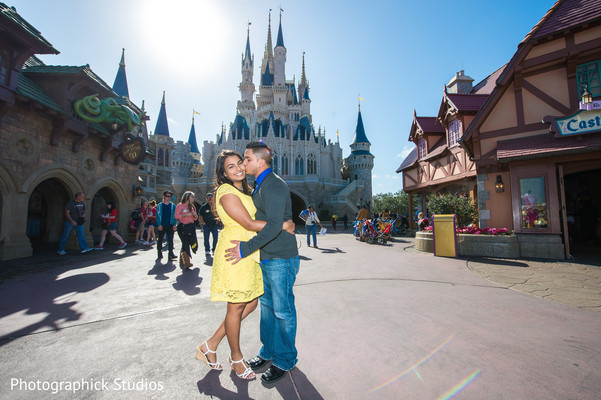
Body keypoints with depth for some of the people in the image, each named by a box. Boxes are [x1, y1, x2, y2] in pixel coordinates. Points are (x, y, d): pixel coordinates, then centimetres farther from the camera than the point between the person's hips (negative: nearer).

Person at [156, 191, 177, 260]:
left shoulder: (173, 205, 8)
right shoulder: (159, 206, 4)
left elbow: (174, 215, 6)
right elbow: (158, 216, 0)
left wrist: (174, 224, -4)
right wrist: (159, 225, -10)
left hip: (170, 226, 0)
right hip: (162, 226, 0)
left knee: (170, 240, -6)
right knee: (160, 240, 9)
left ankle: (171, 254, -8)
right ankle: (159, 253, 22)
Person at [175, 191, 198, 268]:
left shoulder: (192, 207, 16)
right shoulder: (180, 205, -2)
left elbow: (195, 218, 21)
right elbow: (176, 216, -10)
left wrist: (195, 215, -1)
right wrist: (186, 214, -17)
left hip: (191, 226, 6)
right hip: (183, 227, -6)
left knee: (185, 245, 9)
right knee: (185, 244, -10)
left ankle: (182, 262, 19)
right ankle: (187, 263, -8)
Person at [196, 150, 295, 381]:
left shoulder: (245, 191, 15)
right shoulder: (226, 193, -14)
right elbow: (249, 224, -20)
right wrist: (283, 225, -15)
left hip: (249, 255, 9)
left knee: (250, 305, 14)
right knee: (236, 307, 7)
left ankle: (210, 346, 31)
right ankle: (236, 358, 30)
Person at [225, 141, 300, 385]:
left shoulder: (274, 185, -18)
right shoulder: (260, 186, 14)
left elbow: (274, 226, -28)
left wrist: (246, 249, -24)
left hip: (281, 258, -10)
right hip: (265, 257, 10)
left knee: (283, 310, 5)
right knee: (267, 305, 19)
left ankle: (285, 360, 25)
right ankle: (268, 351, 38)